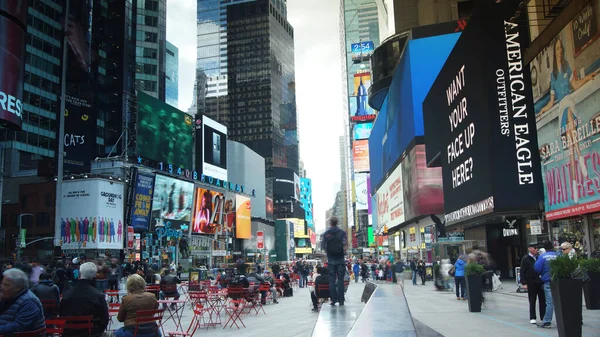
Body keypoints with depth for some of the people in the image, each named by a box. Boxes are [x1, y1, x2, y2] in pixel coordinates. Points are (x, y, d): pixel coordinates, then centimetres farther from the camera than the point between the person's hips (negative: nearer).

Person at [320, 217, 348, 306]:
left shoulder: (326, 234, 1)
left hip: (331, 259, 1)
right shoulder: (342, 233, -1)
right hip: (340, 259, 0)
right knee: (340, 280, 3)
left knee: (332, 280, 4)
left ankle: (333, 300, 3)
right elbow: (345, 246, -8)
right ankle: (341, 300, 1)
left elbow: (323, 247, -2)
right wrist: (342, 251, 10)